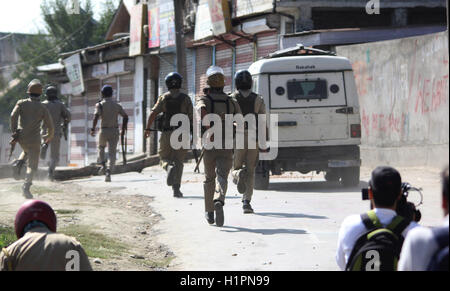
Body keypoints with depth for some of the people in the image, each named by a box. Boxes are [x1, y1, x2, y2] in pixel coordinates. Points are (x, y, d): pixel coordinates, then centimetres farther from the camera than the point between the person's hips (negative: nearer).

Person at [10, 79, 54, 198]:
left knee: (27, 151, 35)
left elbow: (13, 116, -12)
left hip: (21, 137, 2)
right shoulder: (43, 108, 4)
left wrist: (14, 132, -9)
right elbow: (50, 126, 3)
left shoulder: (22, 103, 5)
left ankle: (19, 163, 6)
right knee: (32, 166, 0)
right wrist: (49, 137, 23)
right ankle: (26, 185, -25)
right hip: (34, 138, -2)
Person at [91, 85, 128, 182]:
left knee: (101, 148, 25)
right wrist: (123, 129, 11)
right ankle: (109, 172, -18)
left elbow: (96, 116, -18)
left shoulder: (100, 105, -3)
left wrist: (93, 129, -15)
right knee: (112, 152, -1)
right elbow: (125, 117, 2)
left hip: (104, 131, -1)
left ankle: (103, 166, 7)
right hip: (115, 131, 1)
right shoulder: (117, 105, 7)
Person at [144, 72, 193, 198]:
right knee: (178, 161, 5)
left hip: (166, 133, 0)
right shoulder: (186, 98, 1)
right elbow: (191, 117, 0)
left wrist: (148, 128, 4)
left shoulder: (164, 98, 2)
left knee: (165, 158, 13)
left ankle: (169, 168, -23)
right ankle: (176, 188, -4)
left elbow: (153, 114, -6)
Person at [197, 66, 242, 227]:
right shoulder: (232, 102, 10)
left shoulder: (204, 100, 3)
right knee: (222, 178, -10)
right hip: (226, 147, 0)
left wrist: (209, 129, -33)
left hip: (209, 146, 0)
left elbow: (202, 110, -22)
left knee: (209, 179, 17)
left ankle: (210, 213, 26)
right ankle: (219, 201, -41)